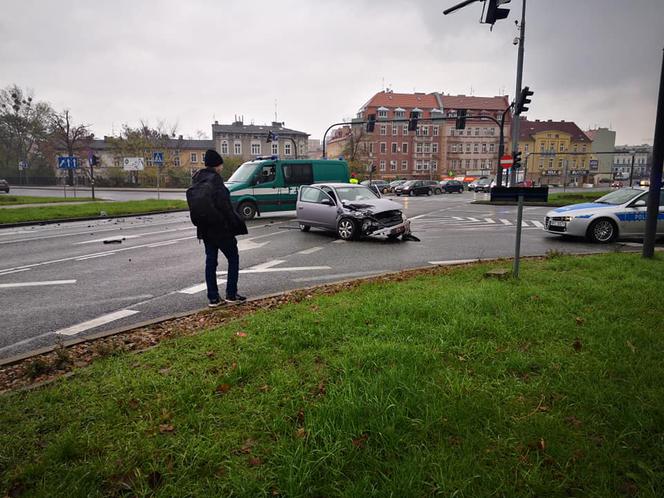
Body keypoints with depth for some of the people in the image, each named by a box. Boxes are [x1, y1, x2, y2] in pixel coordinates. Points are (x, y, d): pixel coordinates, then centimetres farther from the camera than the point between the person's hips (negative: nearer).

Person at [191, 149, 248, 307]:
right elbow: (223, 204, -21)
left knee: (210, 260, 12)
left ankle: (213, 297, 14)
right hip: (220, 227, -8)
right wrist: (235, 223, -14)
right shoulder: (214, 179, -17)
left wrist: (202, 220, 18)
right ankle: (231, 294, 9)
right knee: (233, 258, 7)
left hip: (205, 228, 8)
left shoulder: (197, 179, 10)